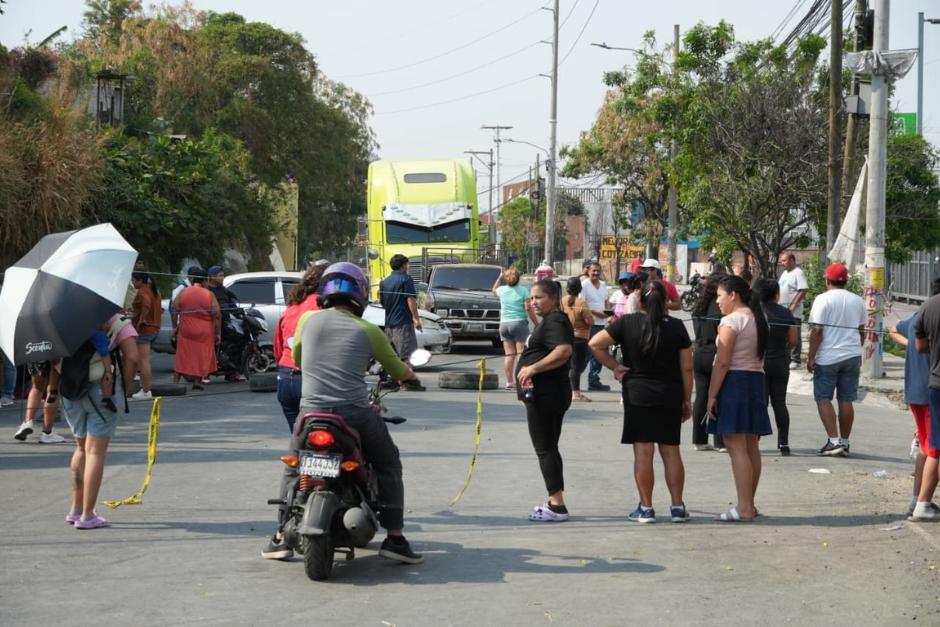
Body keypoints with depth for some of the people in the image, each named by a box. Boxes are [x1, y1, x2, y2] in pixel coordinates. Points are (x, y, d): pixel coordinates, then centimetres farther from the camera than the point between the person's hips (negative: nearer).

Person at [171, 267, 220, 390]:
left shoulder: (182, 293, 1)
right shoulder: (209, 295, -4)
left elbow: (173, 311, 1)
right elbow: (217, 315, -8)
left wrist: (175, 327, 10)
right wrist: (218, 333, -2)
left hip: (185, 331, 2)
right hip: (204, 333, -2)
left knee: (182, 357, 8)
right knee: (201, 356, 9)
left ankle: (175, 382, 4)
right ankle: (197, 381, 4)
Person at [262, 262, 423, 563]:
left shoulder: (308, 320, 5)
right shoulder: (368, 332, 2)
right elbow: (399, 371, 14)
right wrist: (409, 372, 38)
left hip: (312, 411, 1)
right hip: (356, 414, -1)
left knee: (292, 469, 23)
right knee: (388, 467, 17)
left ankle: (281, 538, 18)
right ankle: (394, 538, 9)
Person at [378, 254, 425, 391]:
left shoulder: (385, 281, 14)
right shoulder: (406, 279, -7)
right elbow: (411, 299, -16)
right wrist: (416, 318, -18)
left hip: (389, 323, 7)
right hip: (403, 322, -7)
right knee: (407, 353, -8)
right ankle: (410, 381, -13)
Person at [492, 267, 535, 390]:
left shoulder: (502, 290, 5)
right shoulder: (523, 291, -5)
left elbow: (494, 291, 30)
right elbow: (528, 308, -10)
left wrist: (500, 277, 37)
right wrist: (536, 323, -5)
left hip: (504, 324, 4)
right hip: (519, 323, -4)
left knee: (509, 354, 6)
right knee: (521, 353, -5)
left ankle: (509, 382, 7)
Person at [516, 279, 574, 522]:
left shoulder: (555, 321, -15)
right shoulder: (548, 321, 18)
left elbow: (564, 350, -31)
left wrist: (533, 368, -28)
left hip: (545, 394, -11)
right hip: (543, 394, 11)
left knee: (544, 448, -9)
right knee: (548, 448, 15)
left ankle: (557, 505, -8)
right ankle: (554, 502, 20)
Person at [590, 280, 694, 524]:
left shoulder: (627, 323, -3)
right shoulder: (676, 326, 1)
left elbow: (595, 344, -8)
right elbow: (687, 368, 2)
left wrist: (614, 367, 1)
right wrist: (687, 400, 10)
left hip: (638, 394, -2)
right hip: (670, 396, 2)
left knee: (643, 451, -1)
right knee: (671, 450, 9)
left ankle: (646, 508, 1)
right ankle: (677, 507, 10)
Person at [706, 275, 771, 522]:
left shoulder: (731, 320, -12)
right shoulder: (758, 320, 15)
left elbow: (723, 362, -17)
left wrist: (712, 395, -14)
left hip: (734, 382, -9)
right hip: (756, 381, 9)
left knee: (737, 448, -9)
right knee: (751, 447, 13)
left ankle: (744, 508, -12)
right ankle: (749, 504, 20)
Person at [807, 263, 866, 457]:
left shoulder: (823, 299, -9)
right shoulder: (858, 301, 8)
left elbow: (817, 330, -13)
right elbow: (862, 330, 15)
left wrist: (811, 357, -9)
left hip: (828, 356, -5)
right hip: (852, 355, 5)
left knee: (823, 399, 0)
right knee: (846, 400, 9)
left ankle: (834, 441, -10)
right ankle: (844, 442, 14)